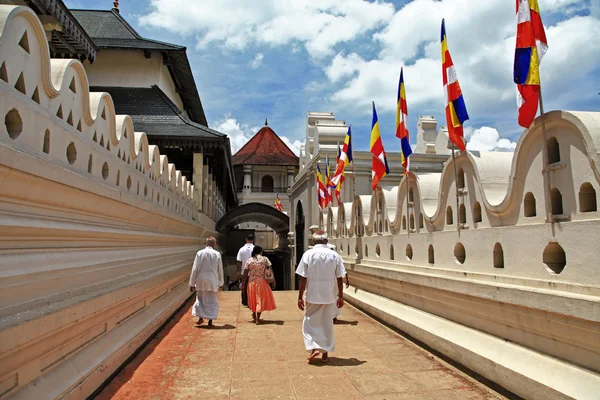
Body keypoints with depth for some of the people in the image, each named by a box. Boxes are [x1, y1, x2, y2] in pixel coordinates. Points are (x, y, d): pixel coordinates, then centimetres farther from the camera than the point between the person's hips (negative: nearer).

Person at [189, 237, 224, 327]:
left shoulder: (200, 253, -5)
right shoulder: (217, 254, -5)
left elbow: (195, 269, -4)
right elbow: (220, 270, 2)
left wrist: (192, 283, 2)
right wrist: (220, 283, 15)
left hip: (201, 280, 0)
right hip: (212, 282, 0)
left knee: (200, 298, 18)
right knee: (212, 301, 9)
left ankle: (200, 317, 12)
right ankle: (210, 320, 9)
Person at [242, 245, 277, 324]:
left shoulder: (249, 261, -1)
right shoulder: (265, 259, -3)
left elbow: (245, 274, -2)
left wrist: (244, 284, 5)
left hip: (251, 282, 2)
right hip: (261, 282, -2)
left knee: (253, 299, 20)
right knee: (260, 299, 8)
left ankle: (254, 316, 34)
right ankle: (257, 319, 6)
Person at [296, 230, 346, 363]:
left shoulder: (308, 254, -7)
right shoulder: (334, 255, -1)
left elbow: (303, 278, -8)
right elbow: (339, 278, 0)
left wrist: (300, 297, -2)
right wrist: (341, 297, 10)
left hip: (313, 296, -2)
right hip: (329, 296, 2)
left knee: (310, 322, 12)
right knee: (327, 323, 14)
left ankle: (313, 347, -4)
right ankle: (325, 353, 20)